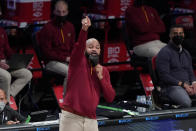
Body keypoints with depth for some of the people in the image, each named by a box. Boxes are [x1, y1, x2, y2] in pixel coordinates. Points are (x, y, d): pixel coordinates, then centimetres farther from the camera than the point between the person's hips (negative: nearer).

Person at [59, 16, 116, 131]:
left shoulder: (104, 71, 13)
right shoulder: (78, 61, 3)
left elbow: (110, 98, 8)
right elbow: (79, 45, -20)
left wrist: (101, 77, -5)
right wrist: (84, 29, -38)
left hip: (91, 120, 4)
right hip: (71, 118, -4)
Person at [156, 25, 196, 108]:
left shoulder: (186, 53, 24)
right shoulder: (164, 52, 1)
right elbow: (164, 76, -8)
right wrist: (183, 84, -14)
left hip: (187, 86, 7)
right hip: (171, 87, -7)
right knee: (186, 102, -37)